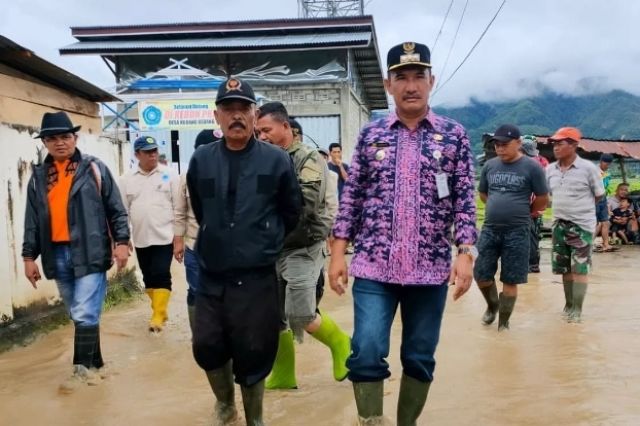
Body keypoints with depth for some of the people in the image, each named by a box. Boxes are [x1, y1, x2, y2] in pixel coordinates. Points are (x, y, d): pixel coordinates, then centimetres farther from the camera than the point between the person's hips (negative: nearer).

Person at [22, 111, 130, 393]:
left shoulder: (94, 169, 0)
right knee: (79, 316, 13)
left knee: (85, 314, -7)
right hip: (57, 255, 5)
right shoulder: (38, 177, 11)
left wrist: (121, 242, -7)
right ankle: (95, 365, 25)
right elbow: (32, 220, 12)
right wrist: (29, 256, 9)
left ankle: (83, 369, 6)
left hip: (90, 252, -4)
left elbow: (116, 209, 0)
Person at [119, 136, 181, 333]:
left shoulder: (169, 175, -3)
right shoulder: (127, 179, 4)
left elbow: (178, 208, -4)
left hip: (165, 237, -3)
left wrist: (178, 238, -7)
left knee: (161, 275, -7)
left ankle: (158, 315, 0)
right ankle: (160, 310, 26)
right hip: (141, 239, 4)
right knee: (148, 277, 12)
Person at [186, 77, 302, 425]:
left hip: (257, 279, -2)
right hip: (211, 278, 2)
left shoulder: (277, 160, -4)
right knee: (207, 348, 5)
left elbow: (292, 213, 7)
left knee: (253, 355, 6)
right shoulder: (201, 160, 2)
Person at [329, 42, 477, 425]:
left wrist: (466, 254, -9)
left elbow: (465, 200, 1)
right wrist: (338, 252, 0)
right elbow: (352, 196, 6)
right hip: (373, 266, 0)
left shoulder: (454, 135, 3)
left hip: (431, 268, 0)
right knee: (366, 353, -6)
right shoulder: (370, 134, 6)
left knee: (420, 358, 11)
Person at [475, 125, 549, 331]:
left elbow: (543, 199, 1)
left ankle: (503, 323, 19)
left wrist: (522, 212, 12)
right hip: (490, 229, 4)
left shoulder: (532, 167, -7)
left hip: (517, 231, -4)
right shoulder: (490, 165, 5)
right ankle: (492, 305, 35)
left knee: (510, 280, 3)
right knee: (481, 275, 5)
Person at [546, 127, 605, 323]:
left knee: (580, 268, -2)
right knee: (565, 268, 13)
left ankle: (577, 309, 5)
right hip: (559, 225, 5)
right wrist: (564, 207, 5)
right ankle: (568, 304, 26)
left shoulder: (588, 168, -11)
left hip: (582, 225, -5)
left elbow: (599, 195, -1)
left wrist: (580, 207, 2)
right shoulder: (550, 170, 2)